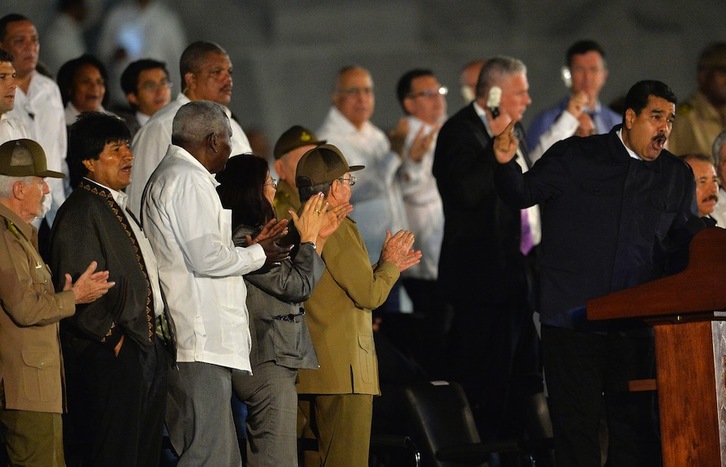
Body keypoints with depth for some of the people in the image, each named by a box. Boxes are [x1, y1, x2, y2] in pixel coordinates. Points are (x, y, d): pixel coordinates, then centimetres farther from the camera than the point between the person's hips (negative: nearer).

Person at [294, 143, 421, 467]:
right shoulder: (338, 228, -13)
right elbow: (369, 295, -13)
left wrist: (386, 266, 23)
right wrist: (389, 264, 5)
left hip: (305, 367, 9)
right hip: (341, 367, -9)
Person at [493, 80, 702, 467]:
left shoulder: (677, 177, 11)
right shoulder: (575, 157, 1)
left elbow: (686, 242, 17)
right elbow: (523, 194, 2)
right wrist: (506, 165, -18)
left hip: (633, 327, 3)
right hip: (572, 317, -3)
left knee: (634, 424, 4)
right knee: (576, 424, -1)